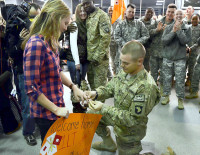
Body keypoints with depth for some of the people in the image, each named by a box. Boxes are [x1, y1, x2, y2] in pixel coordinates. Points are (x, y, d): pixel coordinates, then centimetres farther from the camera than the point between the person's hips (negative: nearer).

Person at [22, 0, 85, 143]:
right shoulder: (36, 44, -24)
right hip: (46, 113, -8)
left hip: (57, 106, 8)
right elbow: (31, 88, -24)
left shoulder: (50, 42, 4)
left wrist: (73, 87, 2)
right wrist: (56, 109, -18)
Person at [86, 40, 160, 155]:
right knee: (91, 114, 16)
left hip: (129, 130, -7)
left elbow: (132, 119, -31)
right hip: (119, 116, 7)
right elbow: (110, 87, 2)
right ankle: (109, 143, 34)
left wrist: (104, 108, -32)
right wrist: (96, 93, -18)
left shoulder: (146, 87, -35)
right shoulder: (125, 72, -13)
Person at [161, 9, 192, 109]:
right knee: (166, 78, 10)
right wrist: (173, 31, -17)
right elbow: (164, 41, -9)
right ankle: (166, 96, 26)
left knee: (180, 80, 2)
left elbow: (185, 41, -13)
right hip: (167, 57, 1)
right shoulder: (168, 28, 3)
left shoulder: (187, 28, 1)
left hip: (180, 58, -1)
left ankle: (180, 99, 17)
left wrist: (178, 30, -17)